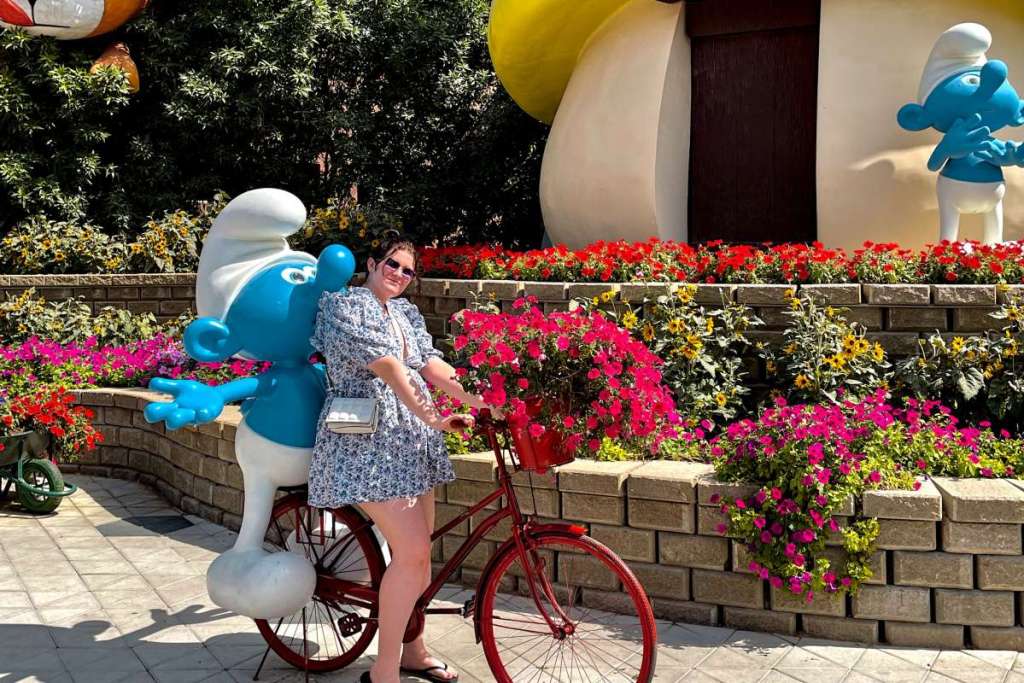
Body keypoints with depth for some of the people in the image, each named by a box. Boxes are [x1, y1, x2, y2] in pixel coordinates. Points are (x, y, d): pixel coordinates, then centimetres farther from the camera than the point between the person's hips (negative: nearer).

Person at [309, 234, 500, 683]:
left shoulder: (405, 312, 17)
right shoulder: (346, 304, -6)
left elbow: (433, 364, 6)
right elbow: (385, 365, -19)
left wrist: (483, 401, -8)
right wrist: (431, 417, -27)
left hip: (412, 440, 8)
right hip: (368, 441, -8)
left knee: (418, 551, 11)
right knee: (411, 552, -15)